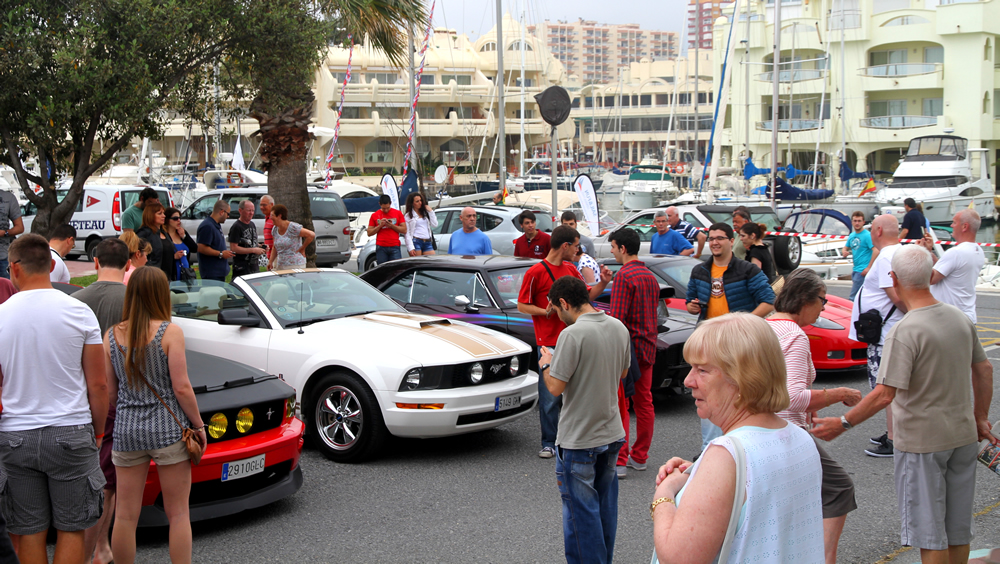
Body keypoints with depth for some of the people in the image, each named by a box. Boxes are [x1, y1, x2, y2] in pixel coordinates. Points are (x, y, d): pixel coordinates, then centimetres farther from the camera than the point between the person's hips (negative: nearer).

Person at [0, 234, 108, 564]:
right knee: (71, 528, 8)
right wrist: (98, 431, 10)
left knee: (29, 530, 10)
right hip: (70, 434, -1)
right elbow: (98, 384, -3)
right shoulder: (79, 312, -5)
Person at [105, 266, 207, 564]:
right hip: (168, 428, -3)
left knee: (126, 516, 9)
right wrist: (198, 425, 0)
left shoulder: (112, 335, 3)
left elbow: (110, 389, 5)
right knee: (178, 514, 6)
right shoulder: (170, 332, -9)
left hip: (126, 429, 4)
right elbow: (181, 388, -10)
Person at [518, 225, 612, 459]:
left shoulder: (571, 269, 13)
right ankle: (549, 443, 8)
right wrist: (545, 311, -18)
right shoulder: (536, 272, -8)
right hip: (549, 342, -6)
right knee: (550, 397, -2)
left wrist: (602, 283, 4)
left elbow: (586, 296, 21)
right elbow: (522, 305, -5)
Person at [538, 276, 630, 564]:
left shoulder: (573, 334, -21)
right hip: (612, 432, 7)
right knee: (605, 504, 18)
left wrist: (546, 364, 0)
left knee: (581, 509, 4)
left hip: (579, 438, -7)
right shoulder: (619, 328, 2)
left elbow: (555, 387, -20)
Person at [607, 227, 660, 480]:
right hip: (648, 347, 9)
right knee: (644, 403, 13)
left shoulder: (624, 275, -14)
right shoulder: (650, 276, 14)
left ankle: (619, 461, -4)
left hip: (627, 347, -9)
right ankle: (640, 457, 21)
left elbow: (618, 318, -20)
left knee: (619, 405, -4)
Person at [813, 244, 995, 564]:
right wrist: (980, 417, 24)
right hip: (964, 436, 7)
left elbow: (884, 395, -25)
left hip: (921, 442, -7)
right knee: (958, 528, 18)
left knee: (929, 529, 5)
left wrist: (842, 424, -15)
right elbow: (984, 370, 12)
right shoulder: (960, 318, 1)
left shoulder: (904, 331, -21)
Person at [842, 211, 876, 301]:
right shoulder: (852, 235, 13)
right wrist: (844, 252, -2)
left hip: (863, 270, -8)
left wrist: (869, 268, -21)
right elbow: (846, 248, 24)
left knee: (853, 297, -13)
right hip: (855, 270, 8)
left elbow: (876, 251, -18)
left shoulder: (867, 235, -11)